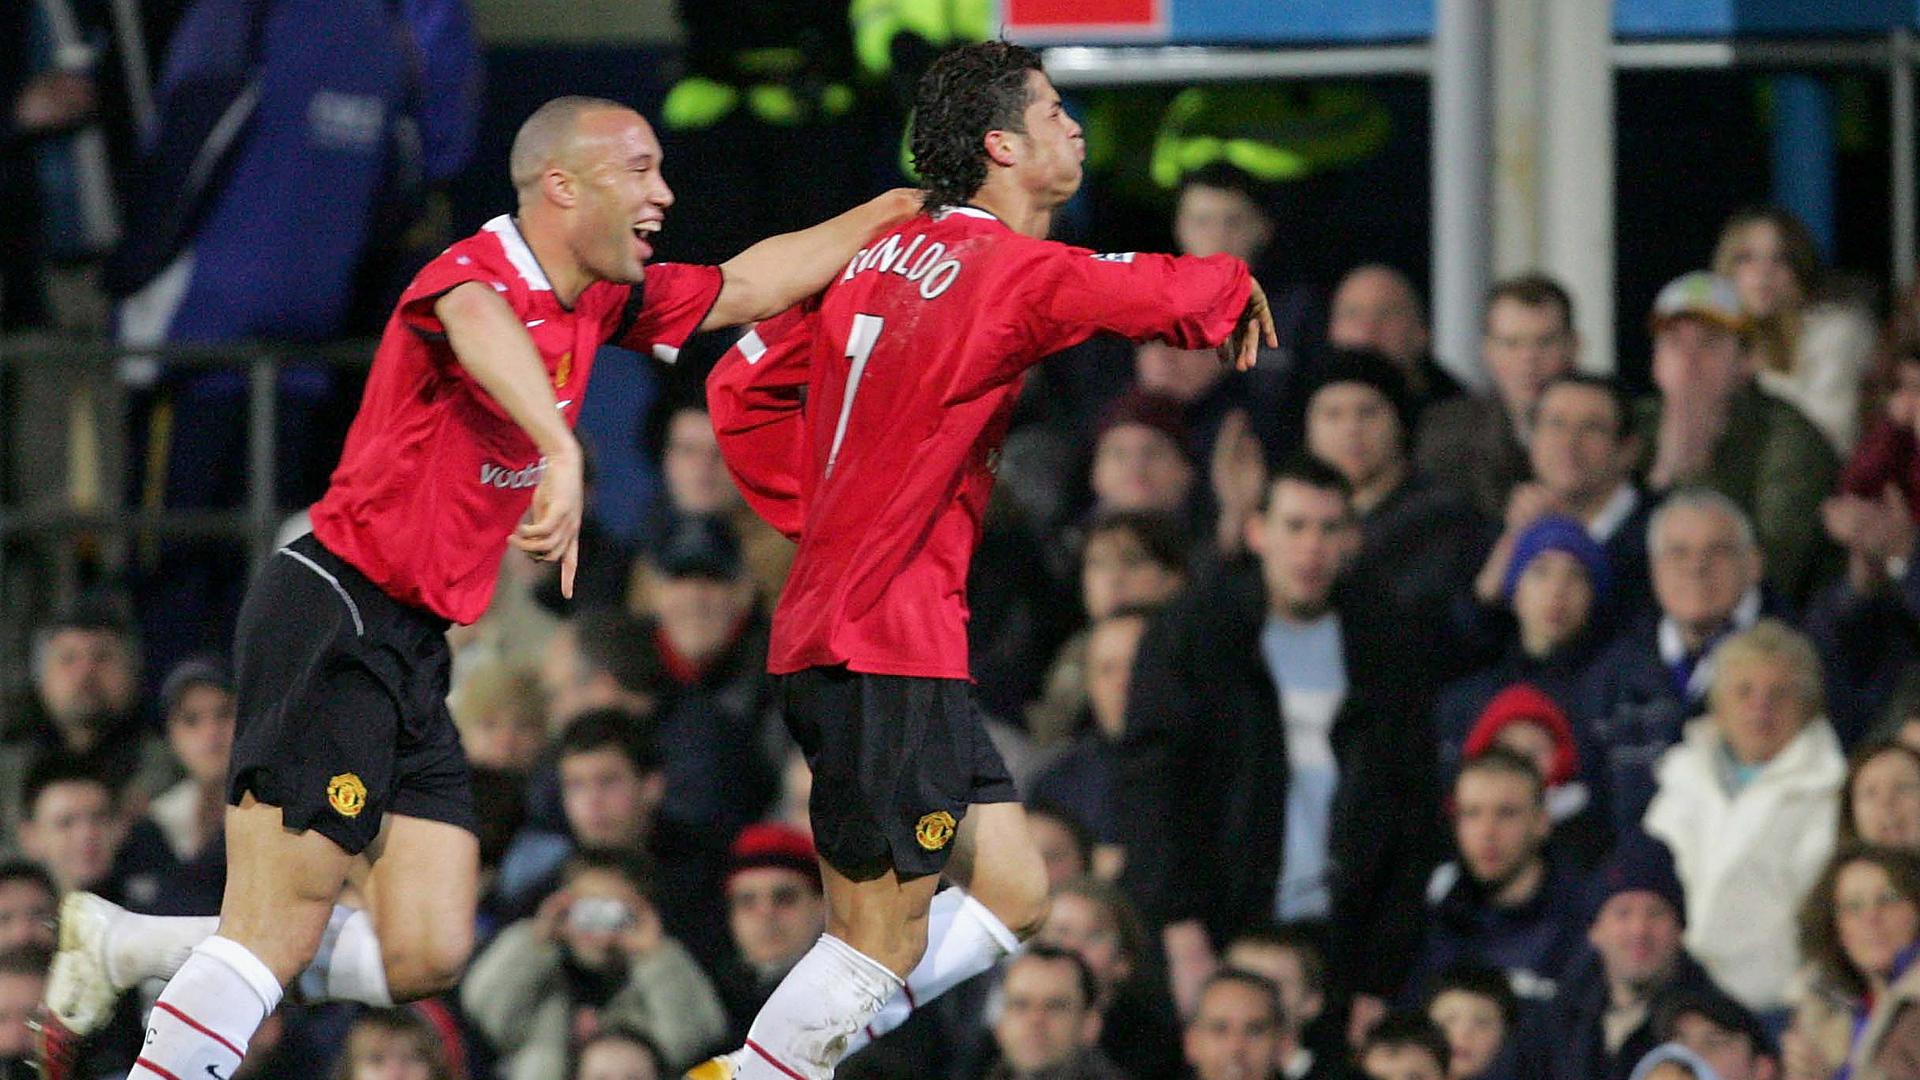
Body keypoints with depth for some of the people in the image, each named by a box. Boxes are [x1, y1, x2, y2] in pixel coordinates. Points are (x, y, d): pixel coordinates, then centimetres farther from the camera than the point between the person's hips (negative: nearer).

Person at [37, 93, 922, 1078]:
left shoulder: (596, 304, 12)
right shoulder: (481, 270, -17)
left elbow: (745, 287, 27)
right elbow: (476, 322, -42)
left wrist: (895, 211, 23)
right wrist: (562, 454, -59)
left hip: (411, 653, 9)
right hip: (335, 622, -9)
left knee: (426, 954, 3)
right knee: (276, 939, -14)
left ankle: (121, 948, 14)